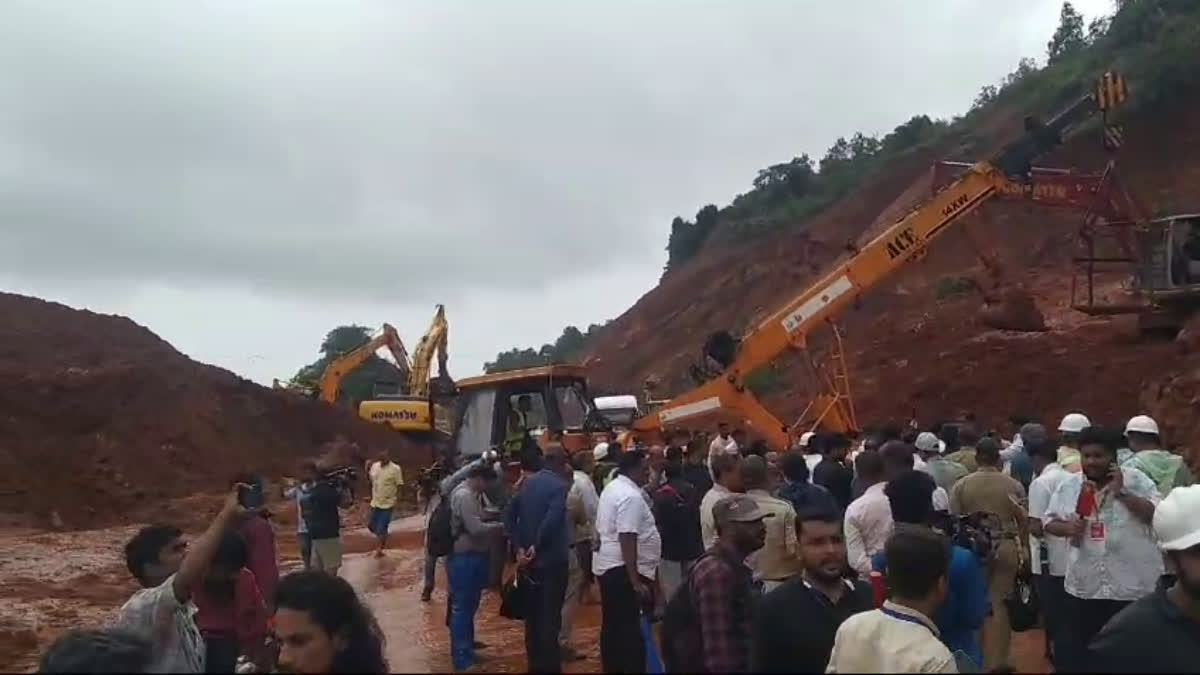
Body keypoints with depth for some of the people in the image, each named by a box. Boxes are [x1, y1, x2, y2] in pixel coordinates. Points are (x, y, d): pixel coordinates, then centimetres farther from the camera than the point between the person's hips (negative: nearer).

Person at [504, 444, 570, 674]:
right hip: (552, 558, -7)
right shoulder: (560, 485, -14)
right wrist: (536, 547, -17)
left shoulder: (528, 482, 7)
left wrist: (520, 547, -2)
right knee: (550, 614, 1)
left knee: (532, 613, 15)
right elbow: (552, 521, -28)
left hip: (530, 558, 7)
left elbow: (509, 515, 2)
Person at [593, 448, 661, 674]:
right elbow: (627, 539, -25)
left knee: (613, 627, 16)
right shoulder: (631, 496, -18)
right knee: (630, 630, -5)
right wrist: (636, 582, -25)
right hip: (624, 570, -10)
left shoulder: (611, 488, 13)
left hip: (607, 565, 10)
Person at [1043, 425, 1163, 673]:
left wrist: (1121, 492, -20)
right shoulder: (1069, 485, 4)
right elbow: (1048, 521, 9)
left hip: (1133, 585, -2)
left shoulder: (1136, 481, -4)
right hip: (1084, 585, 3)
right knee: (1077, 647, 11)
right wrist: (1067, 527, -11)